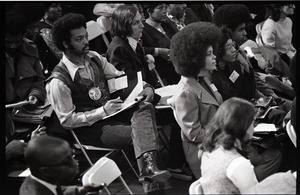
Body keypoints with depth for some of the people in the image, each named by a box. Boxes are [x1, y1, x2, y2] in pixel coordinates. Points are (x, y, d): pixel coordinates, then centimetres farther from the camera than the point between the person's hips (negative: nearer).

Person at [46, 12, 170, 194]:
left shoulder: (94, 58, 3)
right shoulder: (58, 82, -18)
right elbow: (67, 120, -15)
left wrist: (143, 87, -7)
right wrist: (102, 112, -19)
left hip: (110, 109, 6)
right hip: (91, 128, -6)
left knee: (145, 108, -23)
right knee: (137, 132, -27)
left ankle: (148, 165, -38)